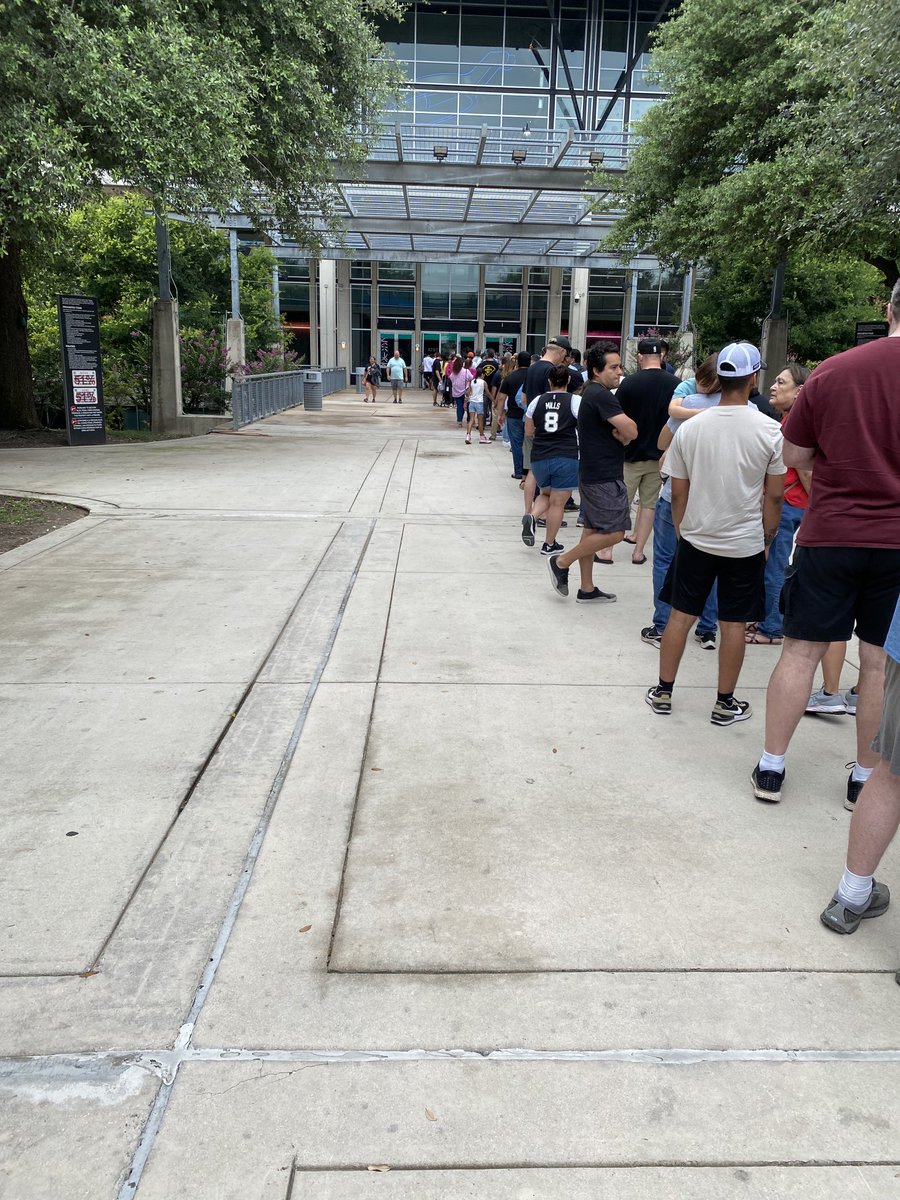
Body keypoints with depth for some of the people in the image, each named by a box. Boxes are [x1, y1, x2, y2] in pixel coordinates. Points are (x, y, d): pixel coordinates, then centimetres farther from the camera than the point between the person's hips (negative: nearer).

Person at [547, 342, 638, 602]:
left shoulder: (592, 393, 15)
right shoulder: (601, 395, -18)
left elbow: (624, 431, 14)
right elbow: (631, 430, -21)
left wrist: (620, 435, -8)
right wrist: (624, 435, 0)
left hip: (593, 474, 11)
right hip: (603, 477, -11)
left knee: (593, 530, 13)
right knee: (613, 532, -8)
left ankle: (587, 589, 19)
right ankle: (561, 562, 2)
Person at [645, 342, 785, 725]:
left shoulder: (690, 427, -5)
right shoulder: (769, 430, -10)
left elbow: (678, 492, 0)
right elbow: (774, 495, -5)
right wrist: (767, 538, 9)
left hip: (696, 539, 2)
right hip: (746, 543, -1)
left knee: (681, 615, 11)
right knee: (734, 624, 8)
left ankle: (663, 693, 21)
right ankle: (725, 704, 19)